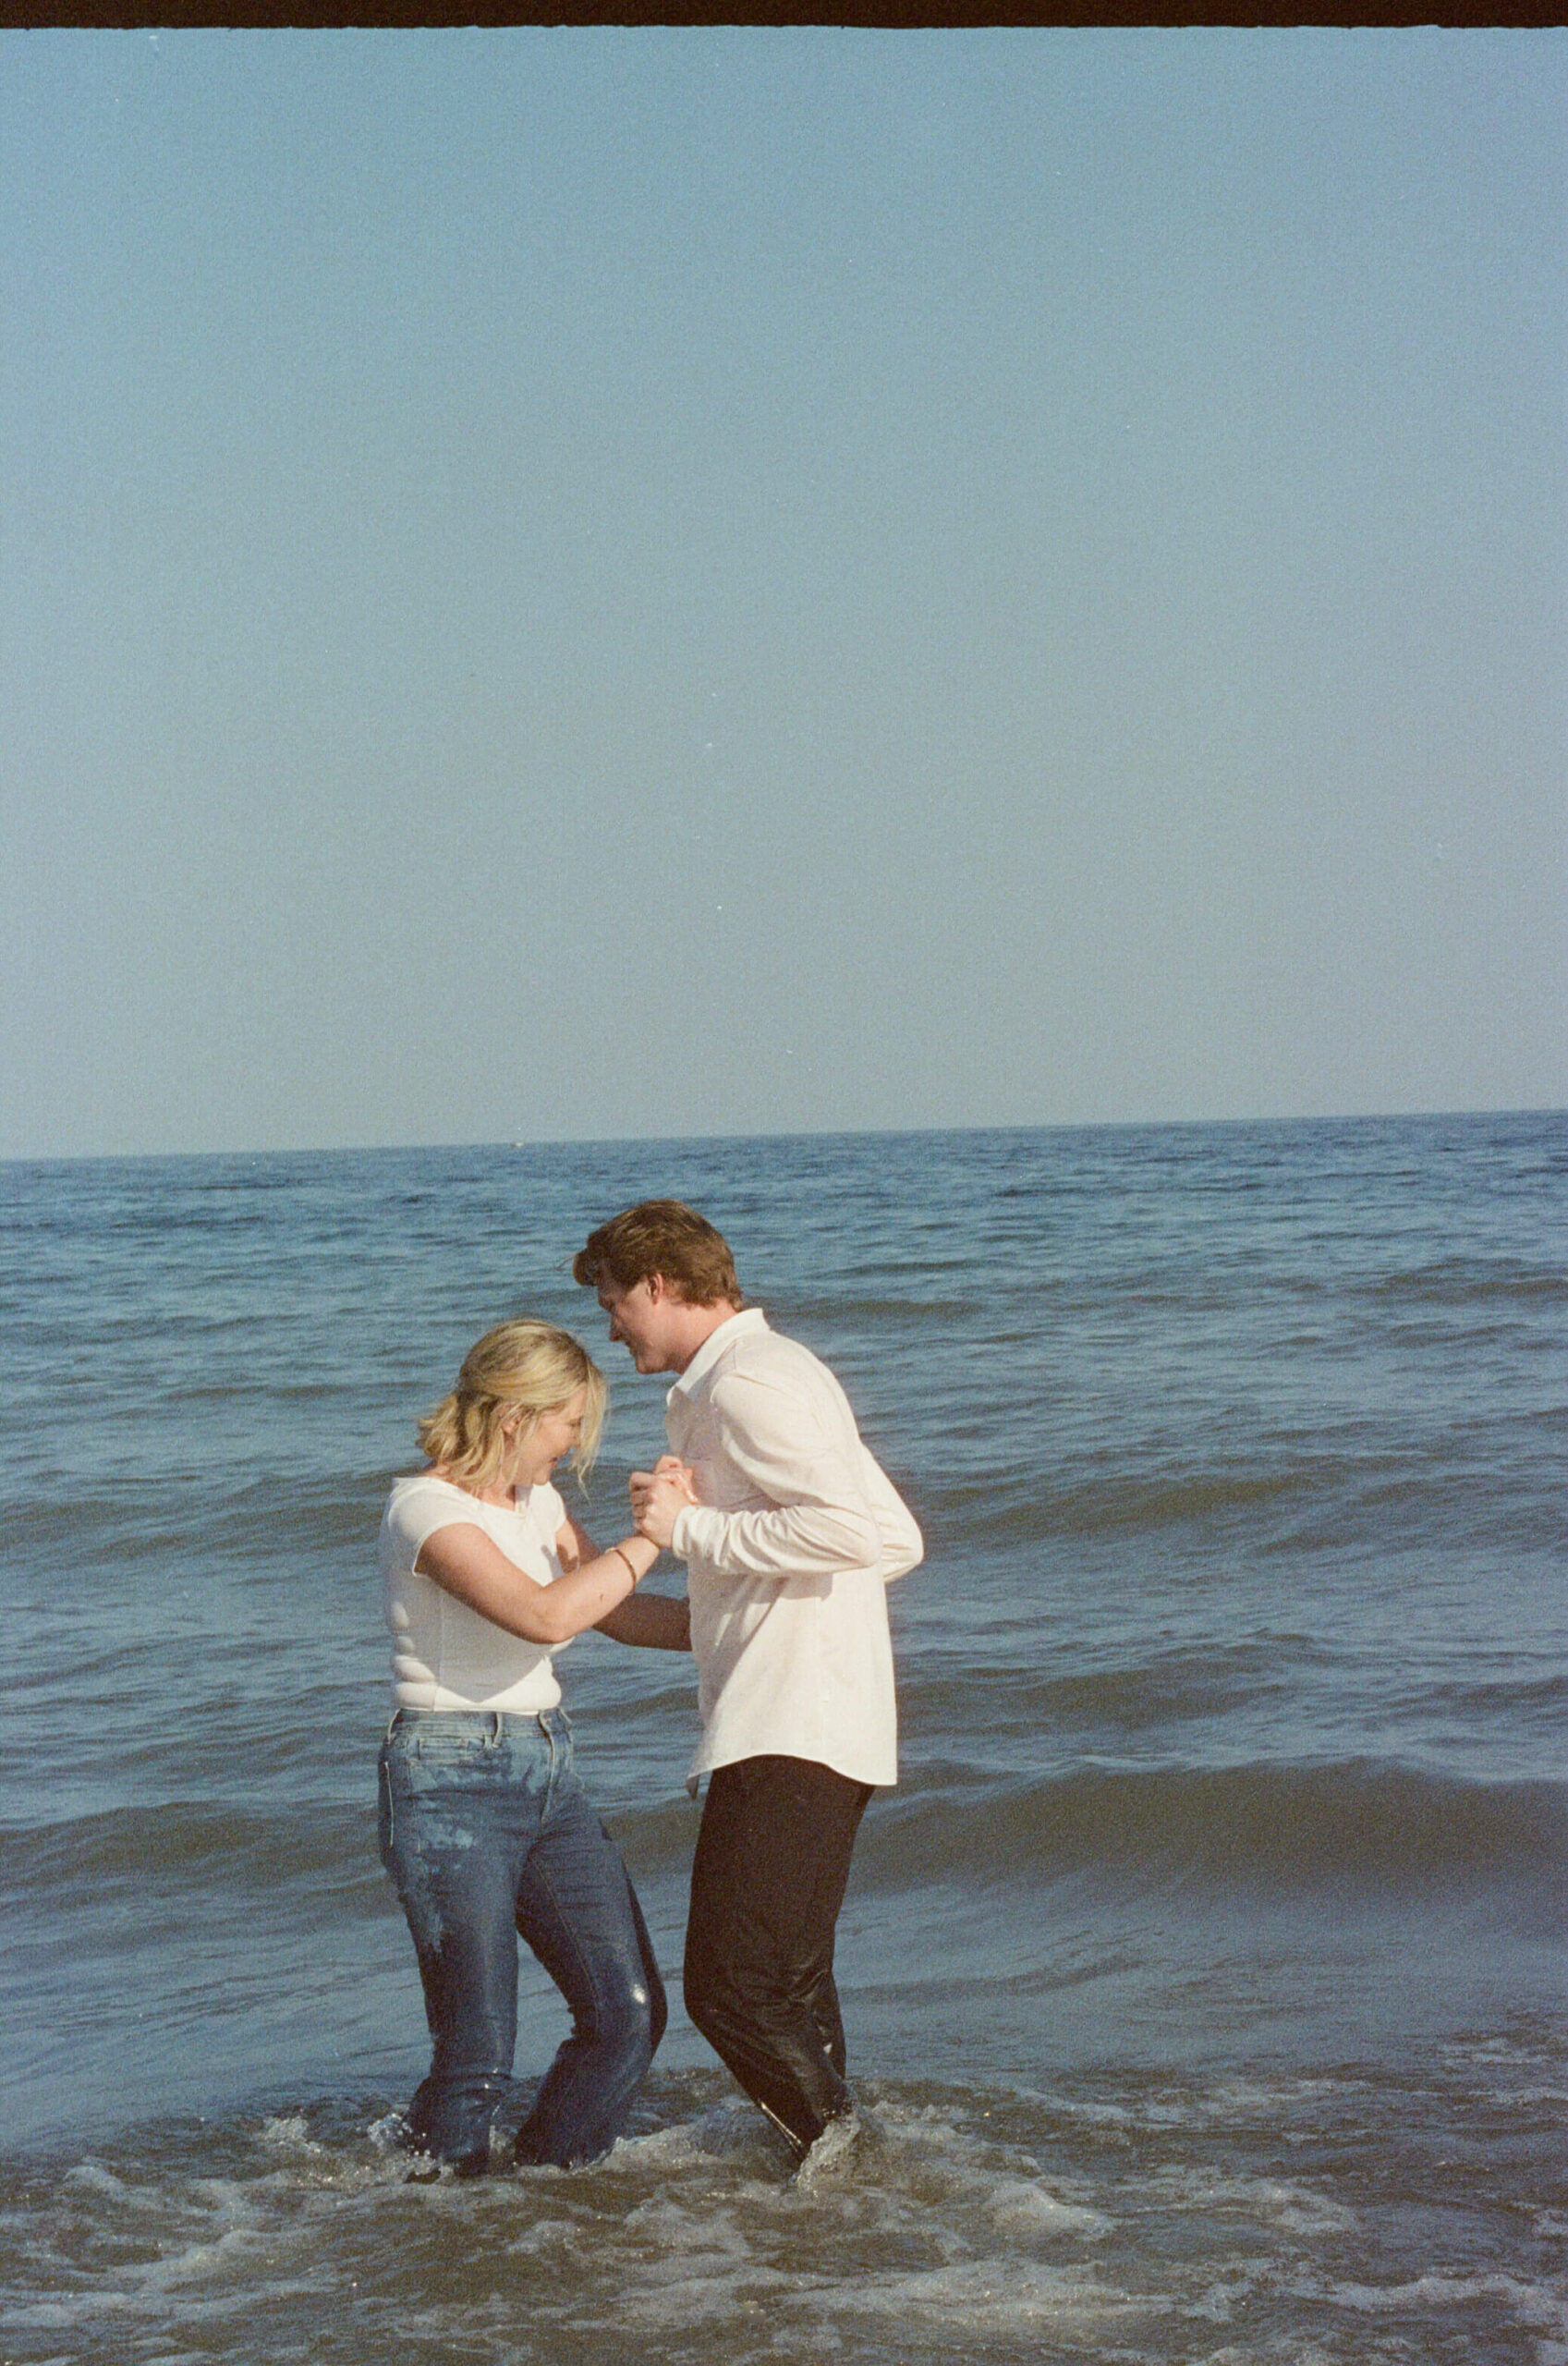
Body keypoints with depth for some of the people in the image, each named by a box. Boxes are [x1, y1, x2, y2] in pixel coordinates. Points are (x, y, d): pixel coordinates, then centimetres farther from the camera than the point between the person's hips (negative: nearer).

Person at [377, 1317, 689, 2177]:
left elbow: (619, 1615, 24)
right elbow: (544, 1615, -26)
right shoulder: (426, 1509, -13)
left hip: (550, 1774, 8)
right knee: (477, 2055, -8)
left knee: (628, 2012, -1)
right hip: (453, 1785, -8)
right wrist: (652, 1534, -18)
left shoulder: (537, 1504, 13)